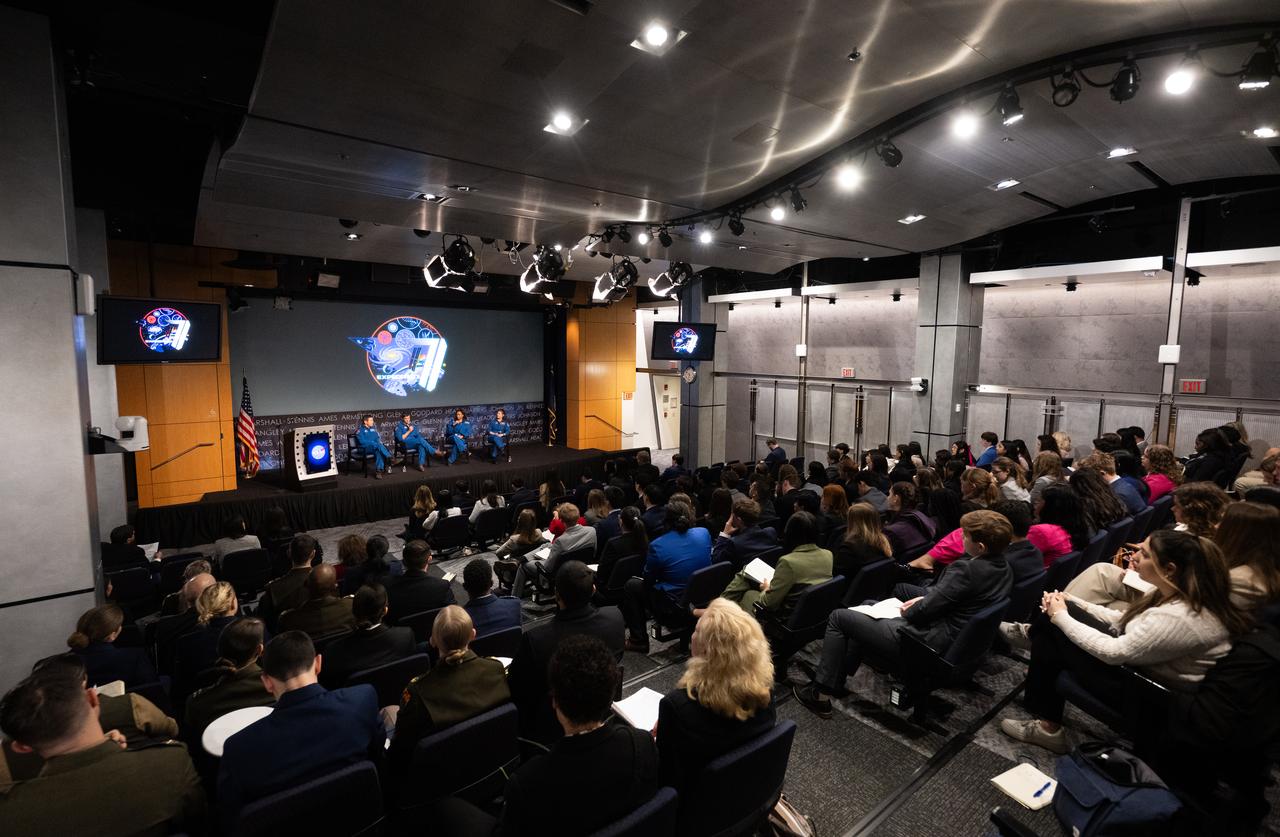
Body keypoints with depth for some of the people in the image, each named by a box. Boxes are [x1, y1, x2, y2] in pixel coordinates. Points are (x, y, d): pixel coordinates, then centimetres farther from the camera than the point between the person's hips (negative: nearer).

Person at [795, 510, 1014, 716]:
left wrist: (907, 611, -2)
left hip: (924, 642, -10)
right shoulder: (1002, 567, 1)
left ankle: (821, 692, 8)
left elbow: (924, 610, -22)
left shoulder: (966, 570, -28)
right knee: (867, 606, 26)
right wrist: (924, 598, 3)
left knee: (838, 617, 0)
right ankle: (836, 681, 29)